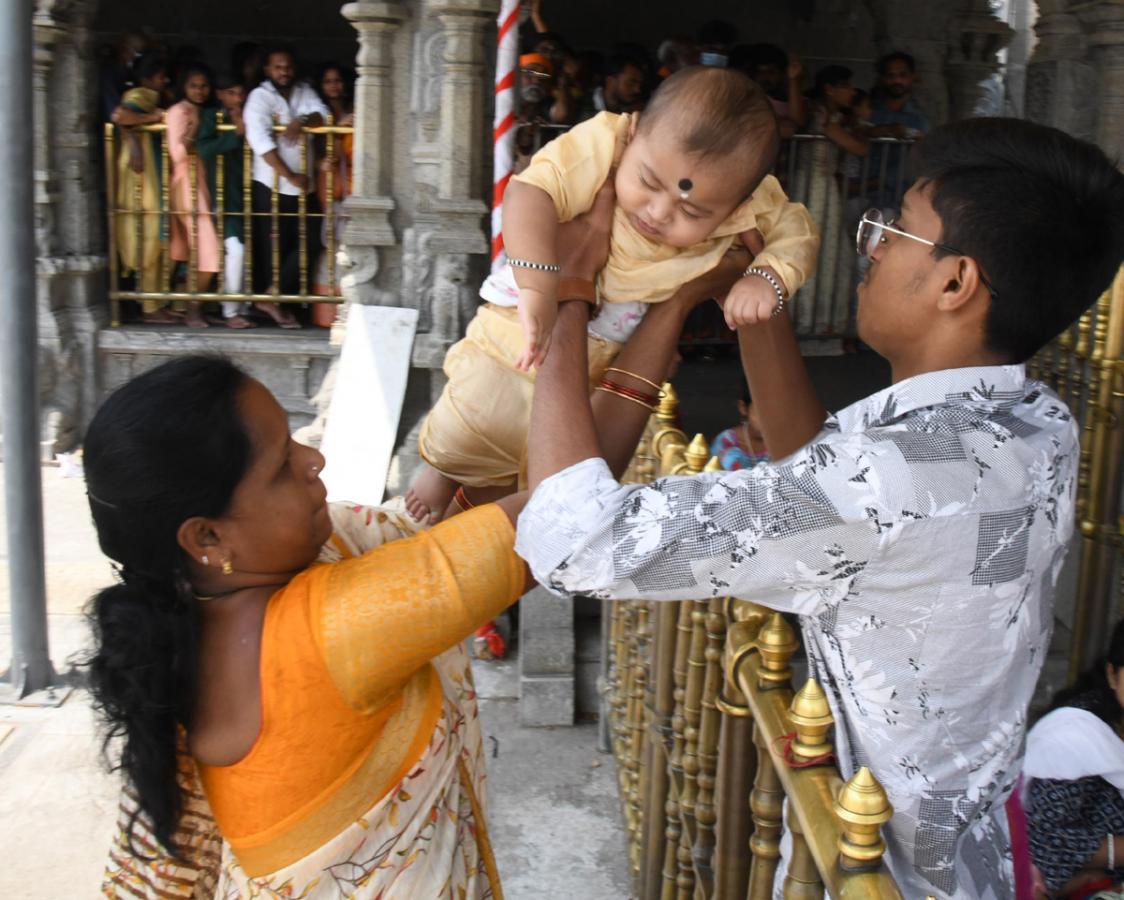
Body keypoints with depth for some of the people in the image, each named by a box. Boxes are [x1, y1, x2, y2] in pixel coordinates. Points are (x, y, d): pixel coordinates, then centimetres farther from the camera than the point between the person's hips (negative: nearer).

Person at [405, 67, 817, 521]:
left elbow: (798, 233, -7)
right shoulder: (601, 144, -30)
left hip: (612, 362, 3)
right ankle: (445, 467, 38)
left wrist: (768, 278, -28)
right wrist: (538, 287, -51)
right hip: (525, 334, -3)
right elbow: (530, 194, -40)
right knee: (465, 431, -1)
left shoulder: (746, 204, -20)